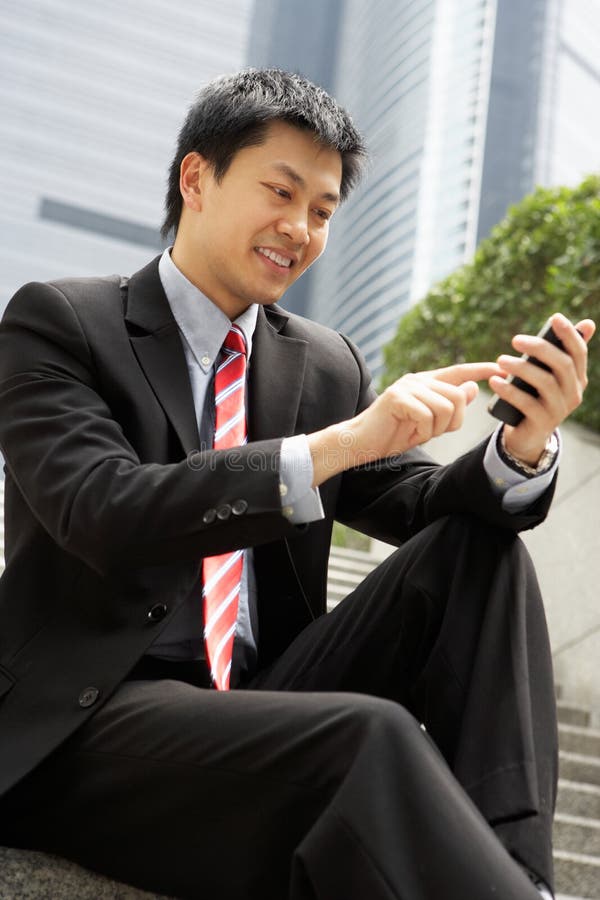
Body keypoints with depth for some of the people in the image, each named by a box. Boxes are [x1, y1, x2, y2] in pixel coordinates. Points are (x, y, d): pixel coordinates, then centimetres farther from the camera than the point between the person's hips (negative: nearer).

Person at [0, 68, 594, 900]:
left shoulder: (327, 364, 12)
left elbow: (425, 512, 7)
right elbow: (105, 515, -19)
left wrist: (523, 447, -15)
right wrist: (337, 445, -28)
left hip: (263, 702, 6)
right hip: (91, 723, -6)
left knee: (479, 546, -11)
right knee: (370, 736, -33)